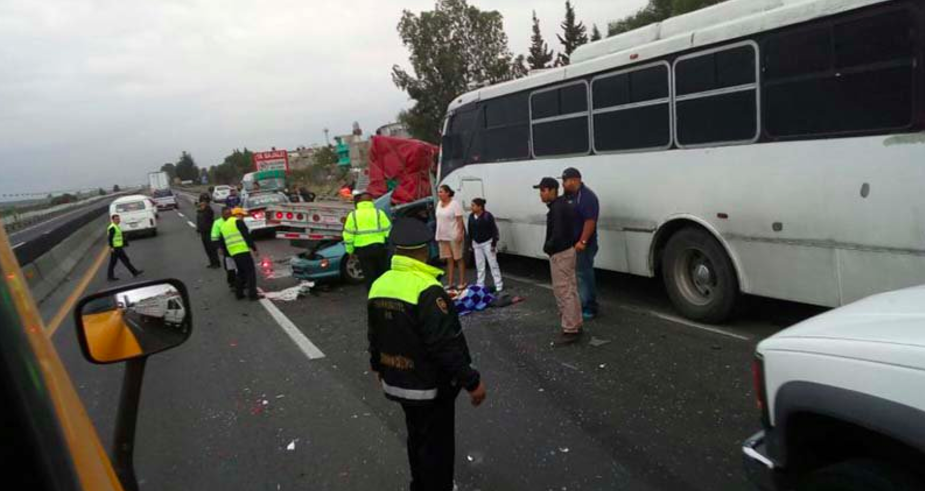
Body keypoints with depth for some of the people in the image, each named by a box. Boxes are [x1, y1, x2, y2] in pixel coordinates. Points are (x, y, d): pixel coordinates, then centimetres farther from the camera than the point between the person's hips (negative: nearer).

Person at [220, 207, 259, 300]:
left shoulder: (224, 225, 22)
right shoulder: (238, 222, -3)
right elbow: (247, 236, -10)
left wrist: (225, 251, 29)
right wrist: (254, 248, -7)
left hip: (233, 253, 8)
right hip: (243, 251, -8)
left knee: (241, 272, 20)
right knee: (250, 272, -2)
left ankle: (239, 294, 20)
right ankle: (252, 294, -4)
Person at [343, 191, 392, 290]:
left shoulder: (353, 215, 3)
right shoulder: (379, 213, 2)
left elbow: (348, 235, 0)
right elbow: (388, 231, -2)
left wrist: (350, 251, 7)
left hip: (362, 250, 0)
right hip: (380, 247, 1)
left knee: (369, 277, 6)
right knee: (382, 274, 15)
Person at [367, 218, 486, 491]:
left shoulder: (379, 285, -2)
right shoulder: (427, 290, -27)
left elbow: (375, 335, 11)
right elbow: (446, 346, -27)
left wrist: (378, 367, 27)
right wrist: (472, 382, -17)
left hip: (397, 382, 8)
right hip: (431, 386, -8)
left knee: (417, 438, 25)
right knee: (437, 446, 10)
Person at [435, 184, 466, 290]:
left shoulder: (455, 204, -11)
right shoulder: (439, 204, 10)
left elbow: (460, 220, -14)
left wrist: (460, 234, -21)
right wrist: (438, 235, 13)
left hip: (454, 236, -7)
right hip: (443, 236, 7)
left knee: (458, 259, 3)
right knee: (449, 260, 11)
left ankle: (462, 282, 10)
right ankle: (450, 283, 16)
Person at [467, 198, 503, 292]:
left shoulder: (488, 216, -16)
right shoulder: (471, 217, 0)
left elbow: (494, 230, -13)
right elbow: (470, 231, 8)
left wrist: (494, 244, -15)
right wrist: (471, 244, 9)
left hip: (487, 243, -5)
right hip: (476, 244, 5)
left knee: (493, 263, -1)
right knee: (479, 265, 11)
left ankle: (499, 285, 5)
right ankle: (480, 284, 19)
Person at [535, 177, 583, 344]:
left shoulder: (557, 208, -20)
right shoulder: (563, 204, 12)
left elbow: (557, 234, -28)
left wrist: (546, 247, -12)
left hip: (560, 254, -11)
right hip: (567, 250, 11)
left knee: (563, 292, -5)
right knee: (570, 290, 15)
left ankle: (570, 330, 1)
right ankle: (575, 325, 24)